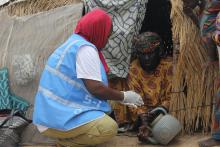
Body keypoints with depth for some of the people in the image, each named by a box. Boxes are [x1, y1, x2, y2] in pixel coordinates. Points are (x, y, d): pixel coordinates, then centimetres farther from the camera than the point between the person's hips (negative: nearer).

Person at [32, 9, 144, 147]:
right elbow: (96, 88, -19)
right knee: (109, 128, -20)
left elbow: (88, 85, 23)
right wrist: (124, 96, -2)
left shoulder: (73, 43, 18)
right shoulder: (85, 48, -14)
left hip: (51, 113, 11)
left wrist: (120, 98, 25)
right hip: (58, 118, -11)